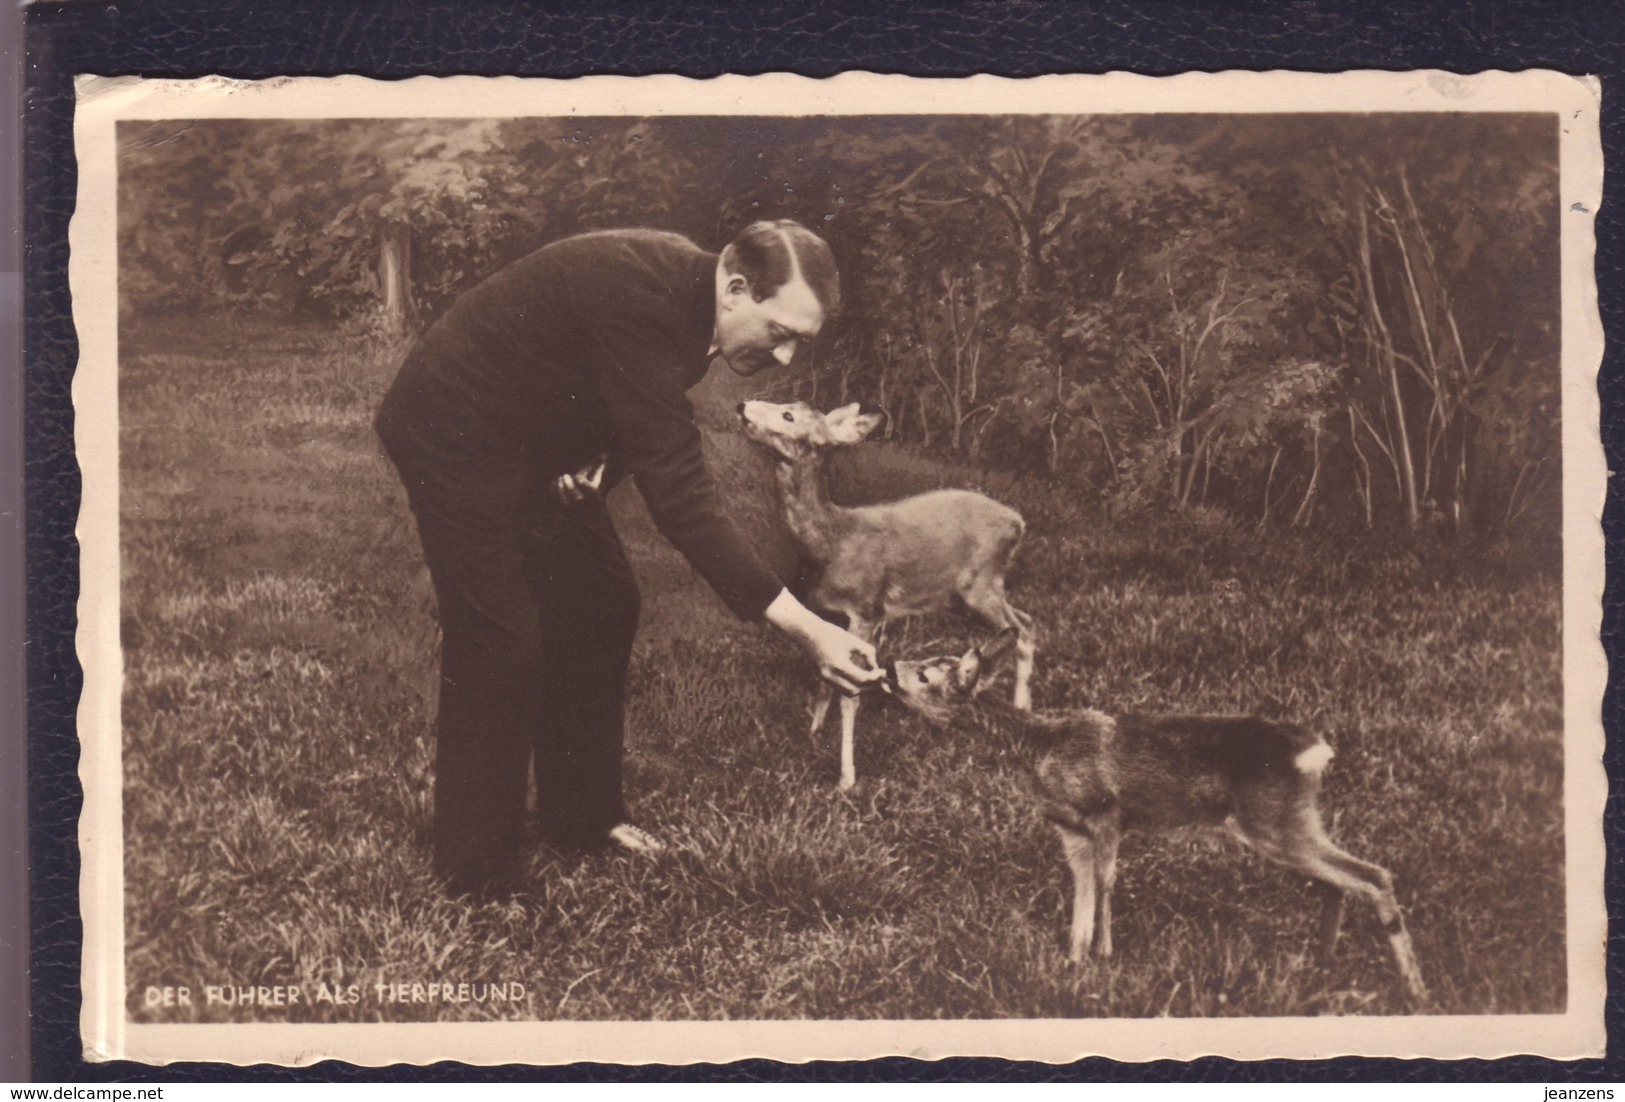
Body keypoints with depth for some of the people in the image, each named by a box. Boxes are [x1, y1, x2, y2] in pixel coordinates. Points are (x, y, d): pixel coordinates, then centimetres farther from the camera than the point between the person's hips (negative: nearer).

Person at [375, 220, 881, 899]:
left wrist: (601, 458, -12)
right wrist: (802, 628, -40)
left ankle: (583, 816, 26)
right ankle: (475, 881, 1)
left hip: (532, 442, 9)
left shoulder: (685, 290, -6)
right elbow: (679, 496, -37)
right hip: (453, 435, -9)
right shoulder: (643, 303, -35)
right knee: (500, 646, -11)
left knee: (599, 606, 11)